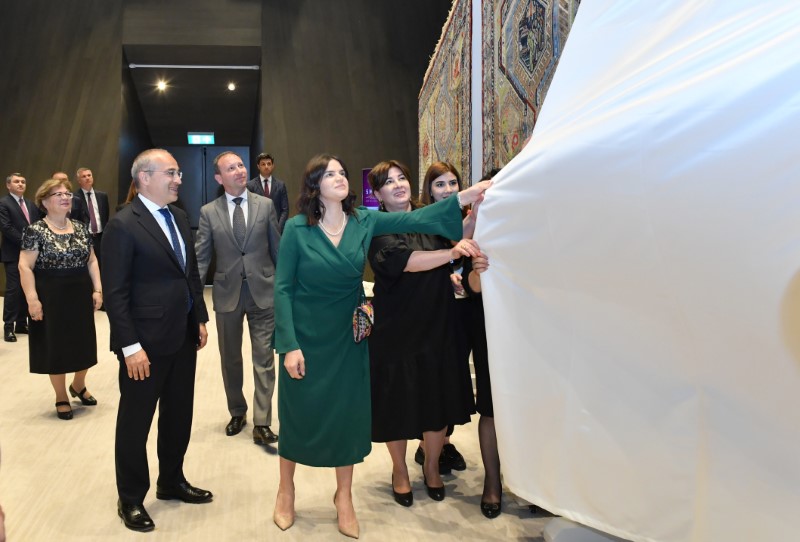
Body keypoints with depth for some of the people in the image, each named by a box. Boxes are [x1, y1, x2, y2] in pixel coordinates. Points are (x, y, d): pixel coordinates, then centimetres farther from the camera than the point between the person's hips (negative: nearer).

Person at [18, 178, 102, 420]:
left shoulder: (80, 229, 7)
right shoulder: (36, 231, -8)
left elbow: (92, 261, 11)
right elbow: (25, 266, -12)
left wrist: (97, 289, 2)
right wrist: (32, 299, -19)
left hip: (81, 295, 5)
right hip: (51, 297, -5)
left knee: (82, 342, 12)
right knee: (56, 346, 6)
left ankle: (79, 386, 36)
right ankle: (61, 397, 21)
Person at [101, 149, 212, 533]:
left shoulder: (179, 217, 9)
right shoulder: (123, 225, -14)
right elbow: (115, 293, -16)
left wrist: (200, 319, 12)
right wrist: (130, 347, -19)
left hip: (183, 338, 8)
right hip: (146, 343, -7)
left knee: (178, 415, 19)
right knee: (135, 422, 9)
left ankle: (171, 481, 38)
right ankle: (131, 500, 27)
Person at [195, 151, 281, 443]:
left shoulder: (265, 205, 0)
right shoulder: (208, 212, 0)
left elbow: (278, 248, 4)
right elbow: (200, 257, 0)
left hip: (263, 291, -1)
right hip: (227, 293, 1)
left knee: (264, 359, -1)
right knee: (230, 359, 14)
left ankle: (261, 423, 4)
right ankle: (237, 412, 33)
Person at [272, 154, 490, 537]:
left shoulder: (364, 221, -4)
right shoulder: (296, 229, -11)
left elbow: (413, 219, -16)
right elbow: (282, 288, -11)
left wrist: (463, 197, -28)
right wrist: (289, 345, -15)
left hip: (347, 337, 3)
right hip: (306, 337, -2)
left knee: (349, 413, 9)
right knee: (299, 414, 10)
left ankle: (344, 497, 30)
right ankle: (286, 487, 37)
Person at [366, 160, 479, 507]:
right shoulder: (377, 230, -8)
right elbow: (402, 260, -27)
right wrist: (452, 252, -38)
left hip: (437, 326, 4)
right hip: (396, 330, -3)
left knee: (438, 401, 12)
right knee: (398, 404, 9)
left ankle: (432, 466, 36)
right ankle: (399, 471, 34)